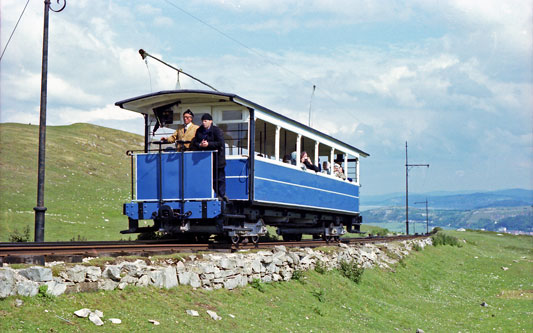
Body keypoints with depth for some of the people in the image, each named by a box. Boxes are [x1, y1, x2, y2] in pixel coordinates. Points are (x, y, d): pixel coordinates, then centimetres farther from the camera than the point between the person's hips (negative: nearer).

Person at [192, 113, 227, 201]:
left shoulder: (217, 131, -7)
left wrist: (208, 144, -21)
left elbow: (220, 143, -15)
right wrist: (200, 145, -15)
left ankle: (222, 194, 9)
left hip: (217, 159, -4)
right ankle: (218, 194, 15)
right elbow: (194, 143, 7)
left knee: (220, 177, 1)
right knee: (213, 179, 7)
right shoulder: (199, 131, 9)